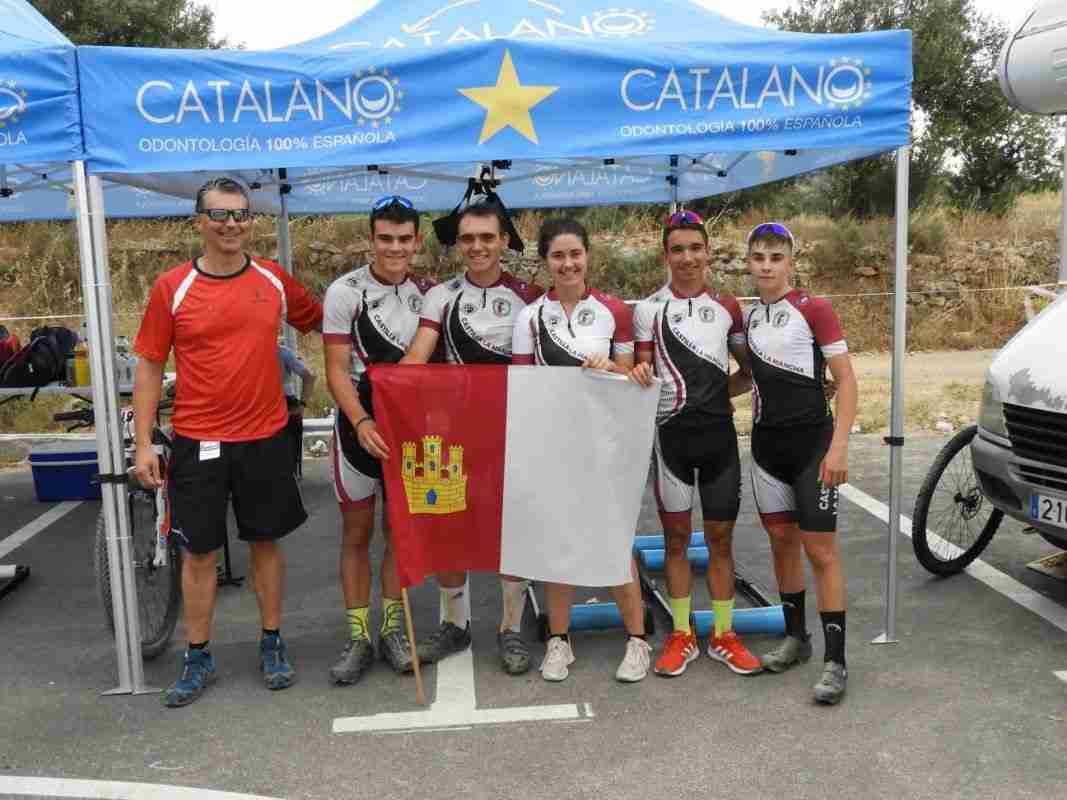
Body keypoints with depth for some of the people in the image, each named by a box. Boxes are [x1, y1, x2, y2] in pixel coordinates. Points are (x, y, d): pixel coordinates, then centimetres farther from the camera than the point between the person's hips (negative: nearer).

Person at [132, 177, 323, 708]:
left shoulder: (274, 281, 1)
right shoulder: (171, 288, -5)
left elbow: (320, 322, 18)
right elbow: (149, 367, -1)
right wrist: (144, 444, -5)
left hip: (265, 439, 2)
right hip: (198, 444, -1)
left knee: (266, 542, 12)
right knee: (199, 551, 8)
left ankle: (272, 644, 27)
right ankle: (198, 658, 23)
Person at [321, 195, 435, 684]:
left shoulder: (428, 292, 2)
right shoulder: (345, 292, -9)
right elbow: (337, 370, -12)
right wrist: (361, 423, -26)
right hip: (361, 425, -3)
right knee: (357, 533, 6)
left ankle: (392, 629, 23)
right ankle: (358, 638, 16)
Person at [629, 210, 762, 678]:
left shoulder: (726, 306, 7)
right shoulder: (649, 309, 0)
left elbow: (750, 368, 15)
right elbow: (642, 375, 1)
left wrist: (721, 392, -3)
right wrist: (640, 375, -20)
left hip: (718, 433, 2)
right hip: (672, 434, -2)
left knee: (720, 537, 7)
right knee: (676, 536, 7)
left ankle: (723, 635, 20)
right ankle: (682, 635, 19)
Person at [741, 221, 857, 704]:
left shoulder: (814, 310, -8)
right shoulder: (748, 318, 10)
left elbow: (846, 379, -10)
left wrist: (839, 445, -17)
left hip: (812, 440, -6)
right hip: (766, 442, 6)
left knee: (820, 550, -5)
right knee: (781, 540, 13)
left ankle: (836, 660, 0)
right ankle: (795, 636, 28)